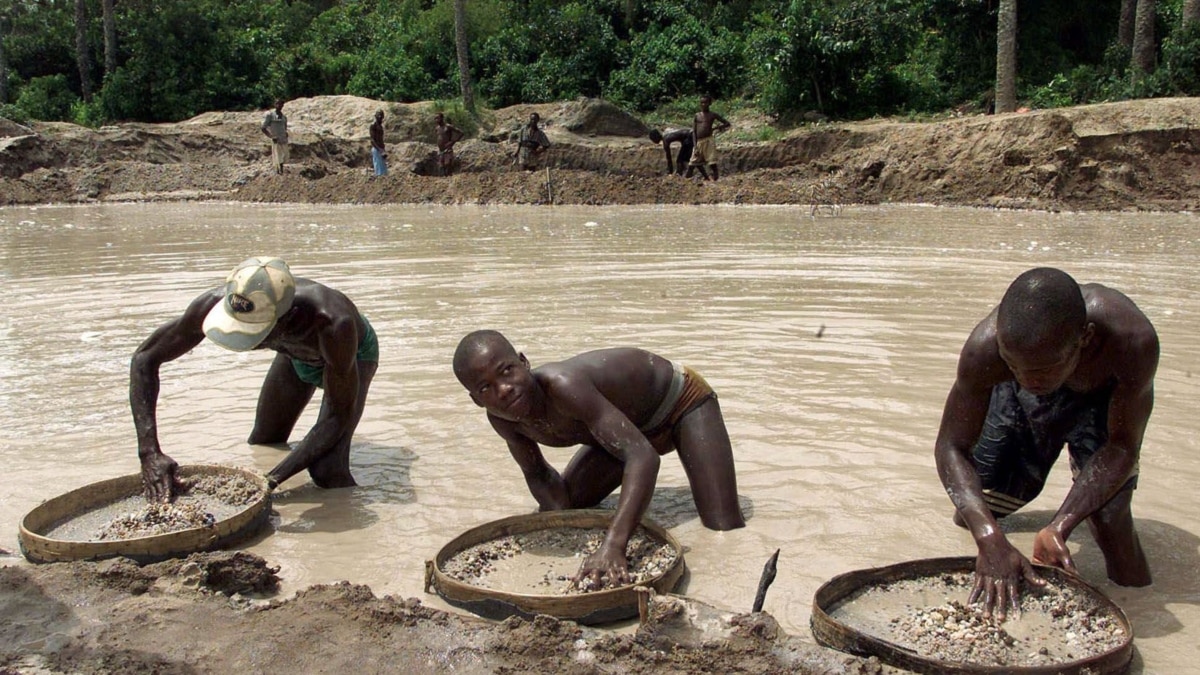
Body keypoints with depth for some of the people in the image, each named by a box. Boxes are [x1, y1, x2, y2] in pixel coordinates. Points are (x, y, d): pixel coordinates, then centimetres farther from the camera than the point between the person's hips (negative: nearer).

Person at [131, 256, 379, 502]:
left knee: (327, 470, -21)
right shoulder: (215, 304, -37)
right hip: (296, 353, 5)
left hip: (352, 353, -4)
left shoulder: (332, 322, -49)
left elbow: (340, 415, -36)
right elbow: (145, 357, -24)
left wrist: (273, 479, -42)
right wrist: (149, 452, -34)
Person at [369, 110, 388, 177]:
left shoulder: (381, 127, 19)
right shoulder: (373, 126, -6)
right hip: (376, 149, -9)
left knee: (384, 172, 5)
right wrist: (380, 150, -22)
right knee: (379, 172, -12)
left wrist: (384, 150, 10)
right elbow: (372, 140, -13)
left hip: (382, 150, 9)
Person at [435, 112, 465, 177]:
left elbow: (461, 133, -11)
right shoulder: (437, 128, 11)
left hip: (447, 150, -7)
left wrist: (453, 142, -14)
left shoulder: (448, 126, -10)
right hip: (440, 151, 7)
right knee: (441, 168, 7)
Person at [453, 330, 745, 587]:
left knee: (725, 530, -19)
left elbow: (642, 456, -49)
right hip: (633, 426, 6)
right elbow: (537, 474, -1)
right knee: (553, 514, 8)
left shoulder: (563, 386, -43)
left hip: (682, 401, -6)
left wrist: (613, 546, -59)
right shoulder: (502, 419, -20)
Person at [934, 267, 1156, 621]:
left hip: (1106, 396, -1)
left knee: (1108, 514, -22)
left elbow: (1123, 445, -30)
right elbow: (951, 447, -32)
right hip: (1021, 405, 1)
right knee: (972, 513, 5)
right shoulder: (985, 347, -41)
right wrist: (990, 539, -47)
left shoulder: (1133, 340, -43)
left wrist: (1058, 528, -41)